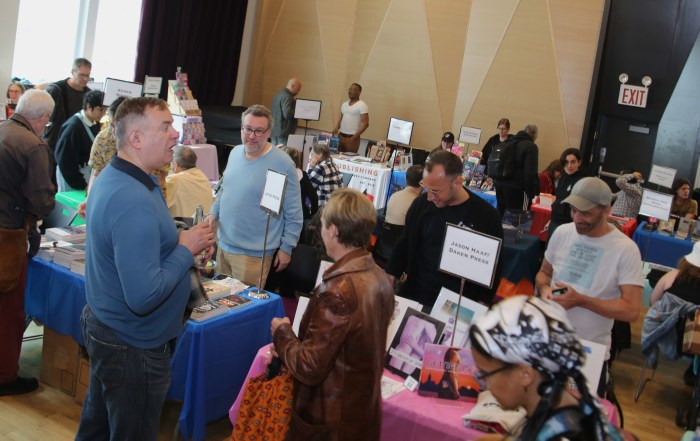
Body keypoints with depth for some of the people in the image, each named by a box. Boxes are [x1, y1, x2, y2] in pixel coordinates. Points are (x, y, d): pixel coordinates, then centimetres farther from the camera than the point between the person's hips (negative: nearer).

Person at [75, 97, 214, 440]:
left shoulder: (112, 178, 3)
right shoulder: (134, 201, -30)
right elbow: (144, 297, -34)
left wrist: (180, 240, -1)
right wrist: (186, 249, -21)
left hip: (102, 325, 10)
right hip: (134, 345, -10)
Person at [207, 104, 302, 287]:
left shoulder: (282, 164, -15)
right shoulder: (235, 153, 5)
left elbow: (293, 213, -11)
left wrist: (286, 247, -9)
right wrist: (214, 213, 6)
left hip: (254, 254, -6)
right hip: (223, 244, 7)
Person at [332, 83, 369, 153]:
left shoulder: (362, 105, -6)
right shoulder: (344, 104, 15)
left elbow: (365, 123, -12)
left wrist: (355, 137, -18)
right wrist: (336, 129, 2)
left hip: (352, 138, -6)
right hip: (341, 136, 6)